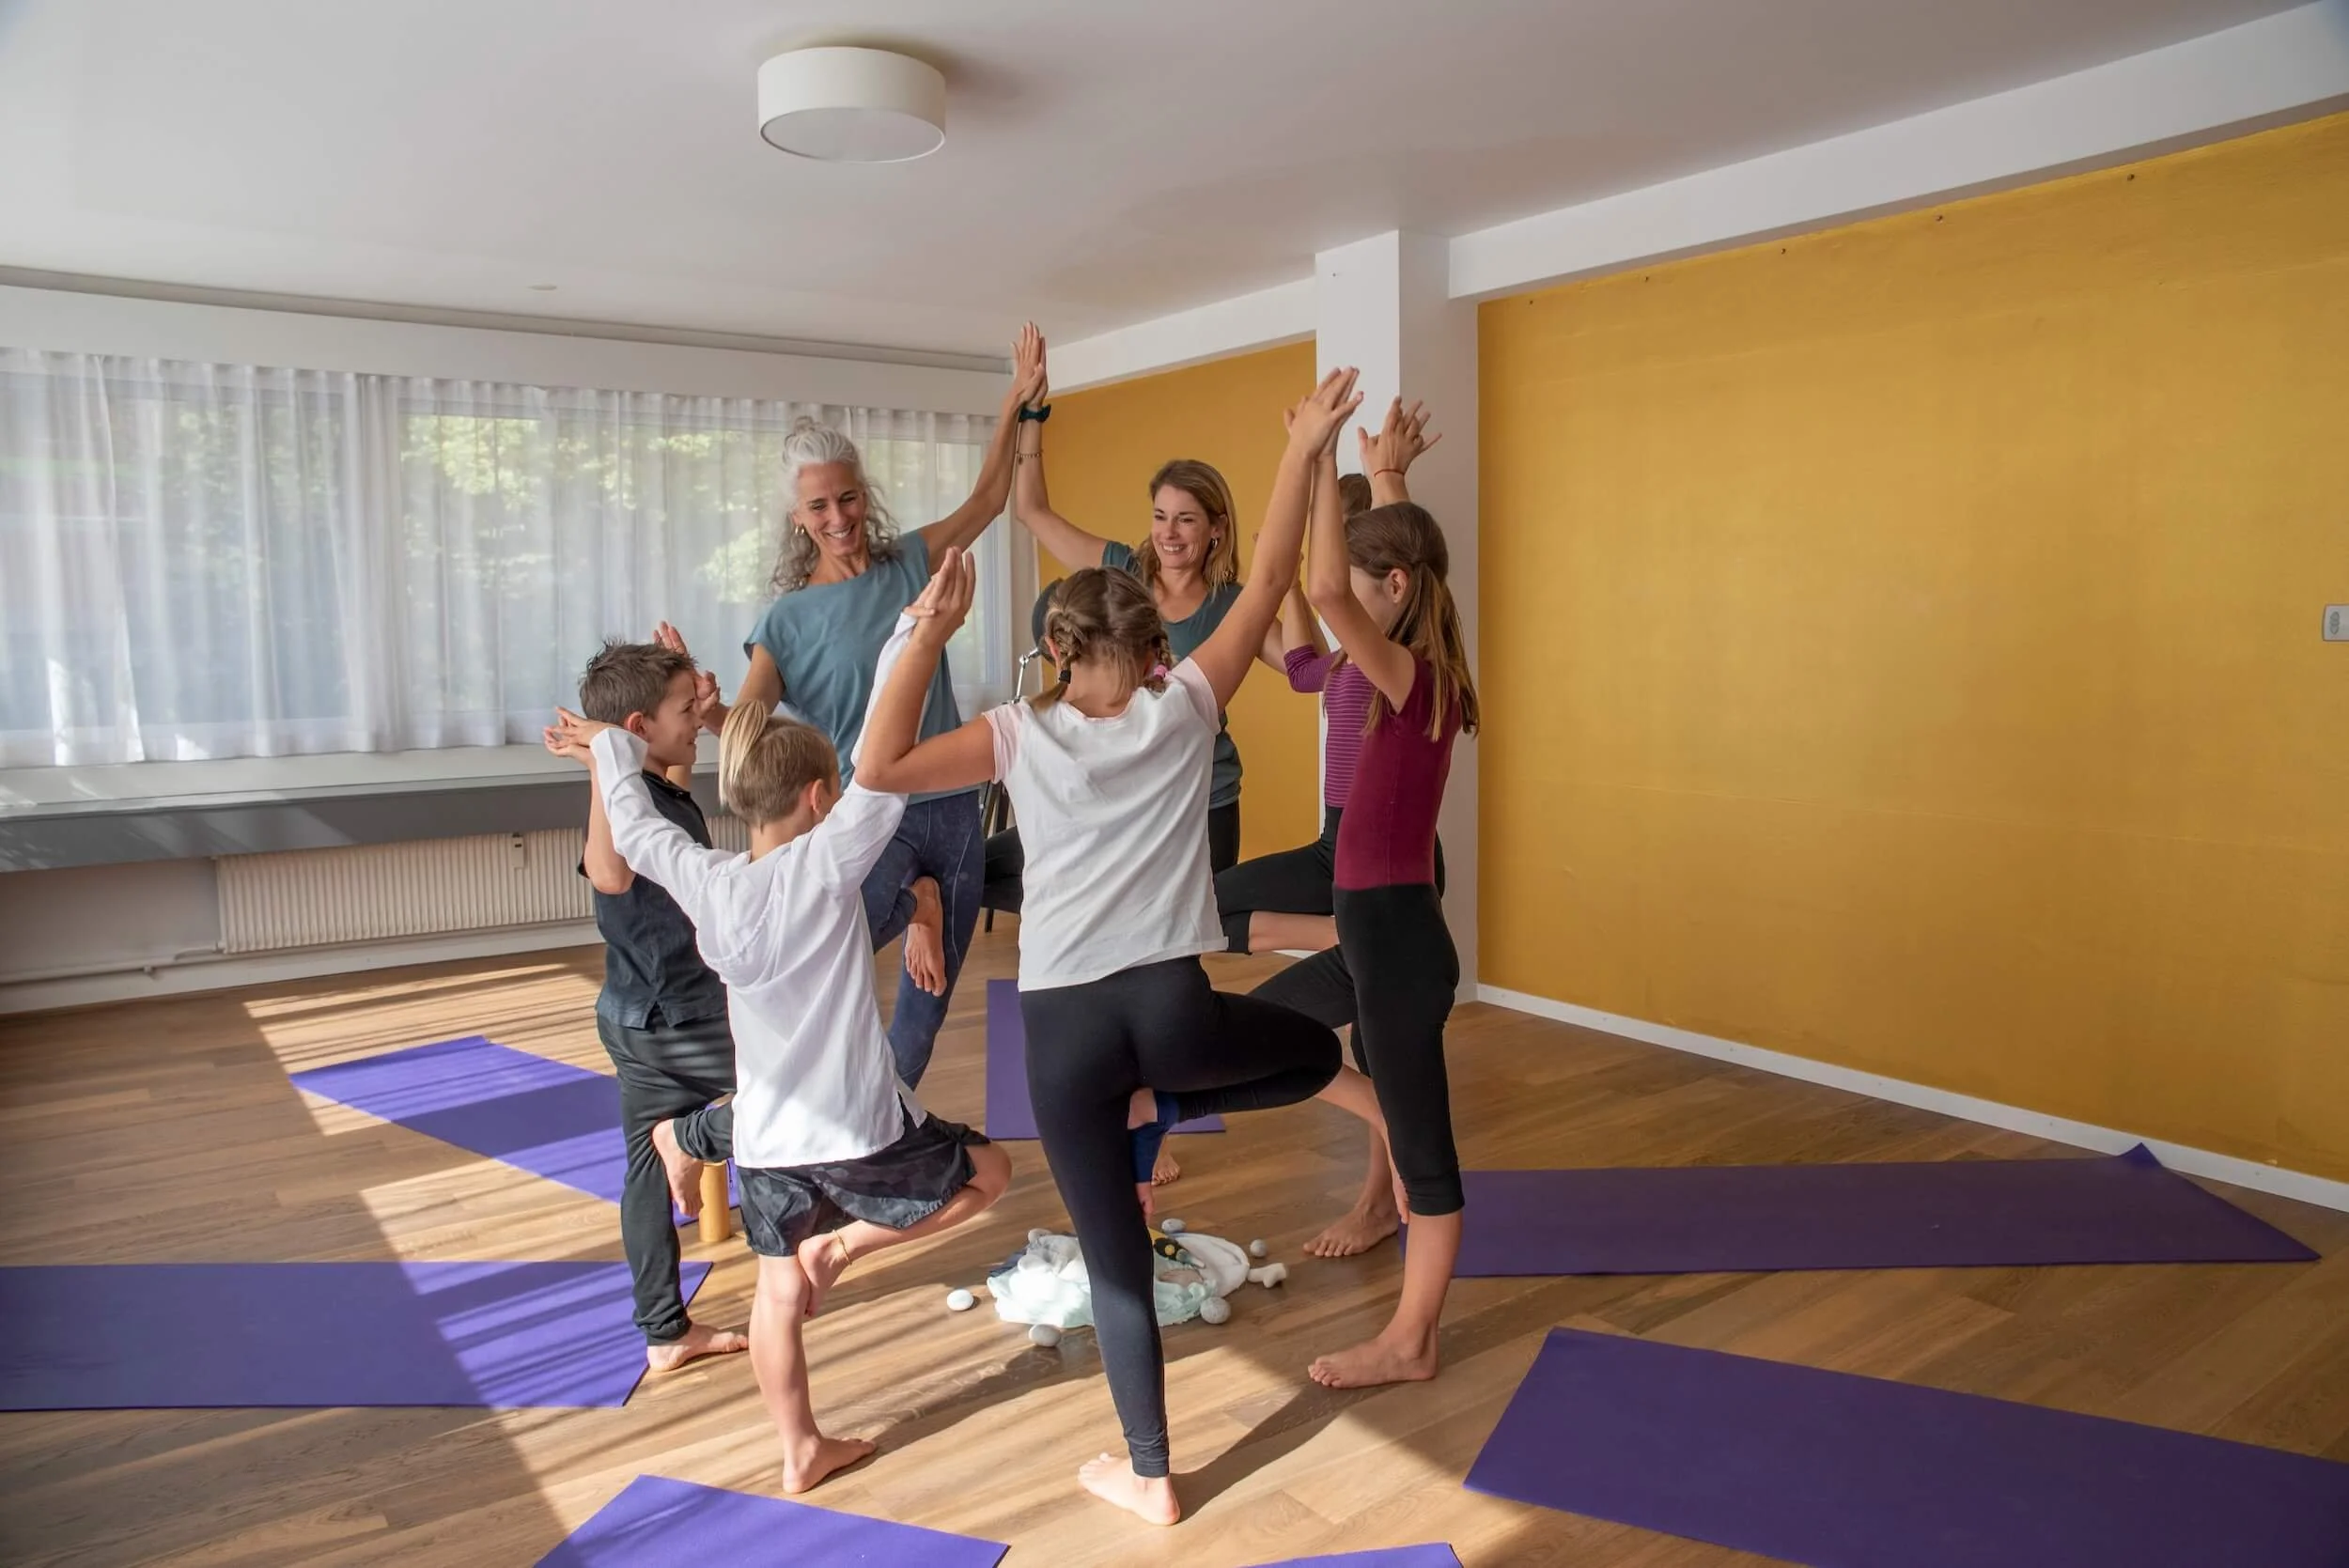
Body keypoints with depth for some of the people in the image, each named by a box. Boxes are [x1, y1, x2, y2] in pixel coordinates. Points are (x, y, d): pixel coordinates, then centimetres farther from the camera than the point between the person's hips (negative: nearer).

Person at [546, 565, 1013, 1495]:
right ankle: (844, 1245, 7)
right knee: (986, 1173, 17)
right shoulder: (828, 863, -17)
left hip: (768, 1142, 5)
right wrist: (919, 640, -20)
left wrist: (612, 751, 29)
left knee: (778, 1293, 18)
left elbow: (634, 827, 12)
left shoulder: (705, 883, -4)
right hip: (862, 1134, -5)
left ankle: (801, 1452, 30)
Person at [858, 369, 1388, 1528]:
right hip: (1172, 1007, 0)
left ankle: (1148, 1477, 26)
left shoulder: (1019, 734, 2)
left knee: (1116, 1260, 14)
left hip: (1061, 1028, 0)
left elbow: (879, 768, -3)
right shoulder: (1184, 707, 4)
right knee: (1309, 1041, 36)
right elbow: (1270, 578, 9)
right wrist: (1303, 450, 16)